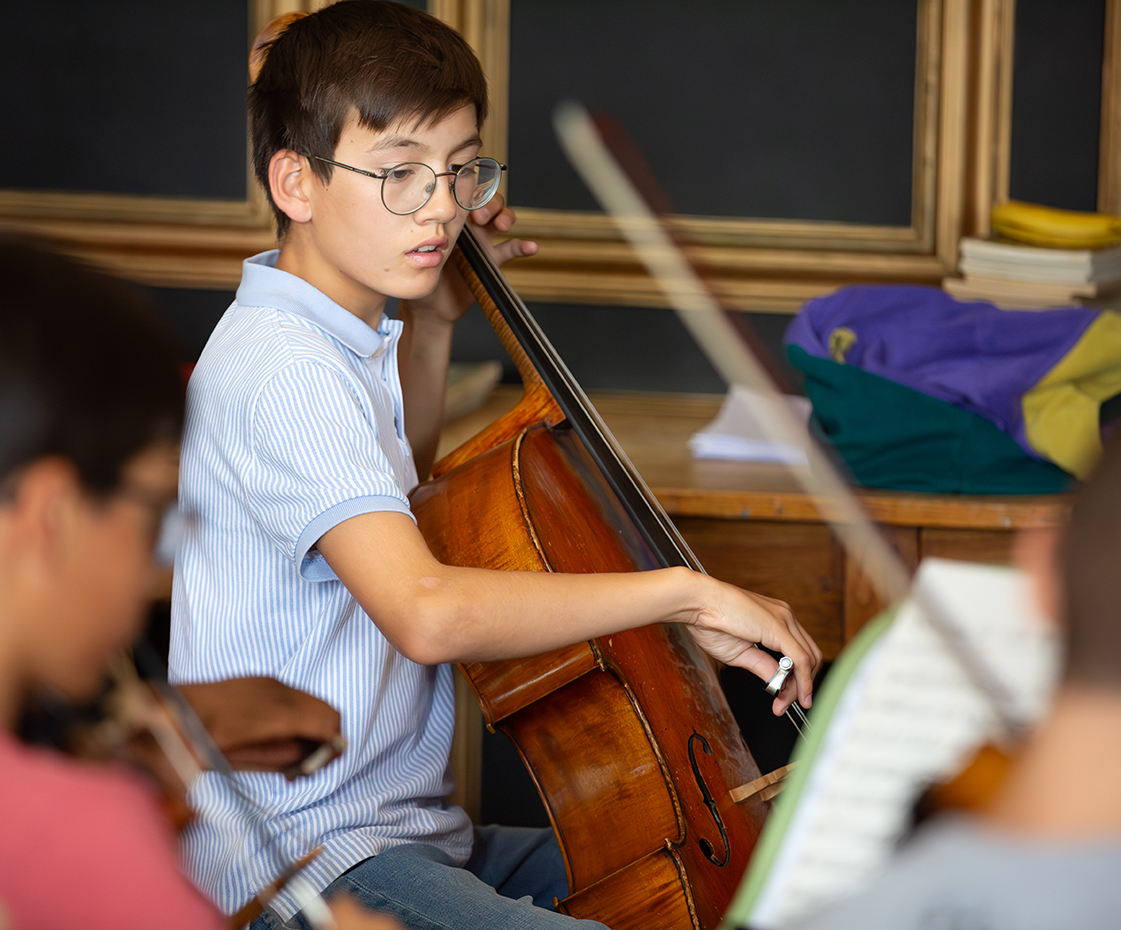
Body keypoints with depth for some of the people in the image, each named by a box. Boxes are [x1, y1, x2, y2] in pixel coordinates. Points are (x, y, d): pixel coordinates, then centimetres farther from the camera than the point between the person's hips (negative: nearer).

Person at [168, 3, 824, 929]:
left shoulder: (341, 346, 12)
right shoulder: (282, 373, -20)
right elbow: (427, 610, -35)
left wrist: (433, 323, 22)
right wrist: (682, 590, -29)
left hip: (401, 836, 11)